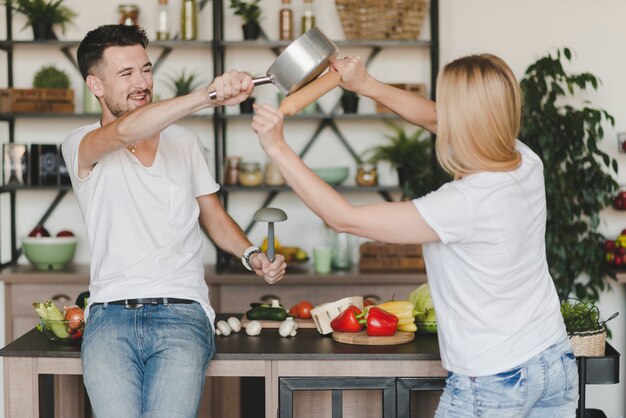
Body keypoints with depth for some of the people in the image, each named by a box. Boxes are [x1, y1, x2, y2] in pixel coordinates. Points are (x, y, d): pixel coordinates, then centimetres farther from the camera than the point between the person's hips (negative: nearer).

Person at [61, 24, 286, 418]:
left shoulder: (184, 141, 17)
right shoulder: (81, 146, 3)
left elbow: (214, 216, 24)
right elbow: (124, 132, -20)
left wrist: (252, 255, 2)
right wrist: (206, 96, -33)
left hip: (182, 314, 2)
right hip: (111, 315, -1)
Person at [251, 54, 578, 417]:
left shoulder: (465, 204, -27)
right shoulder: (526, 162, -6)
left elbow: (344, 218, -22)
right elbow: (434, 119, 10)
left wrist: (277, 147, -18)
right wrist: (369, 86, 8)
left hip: (491, 386, -7)